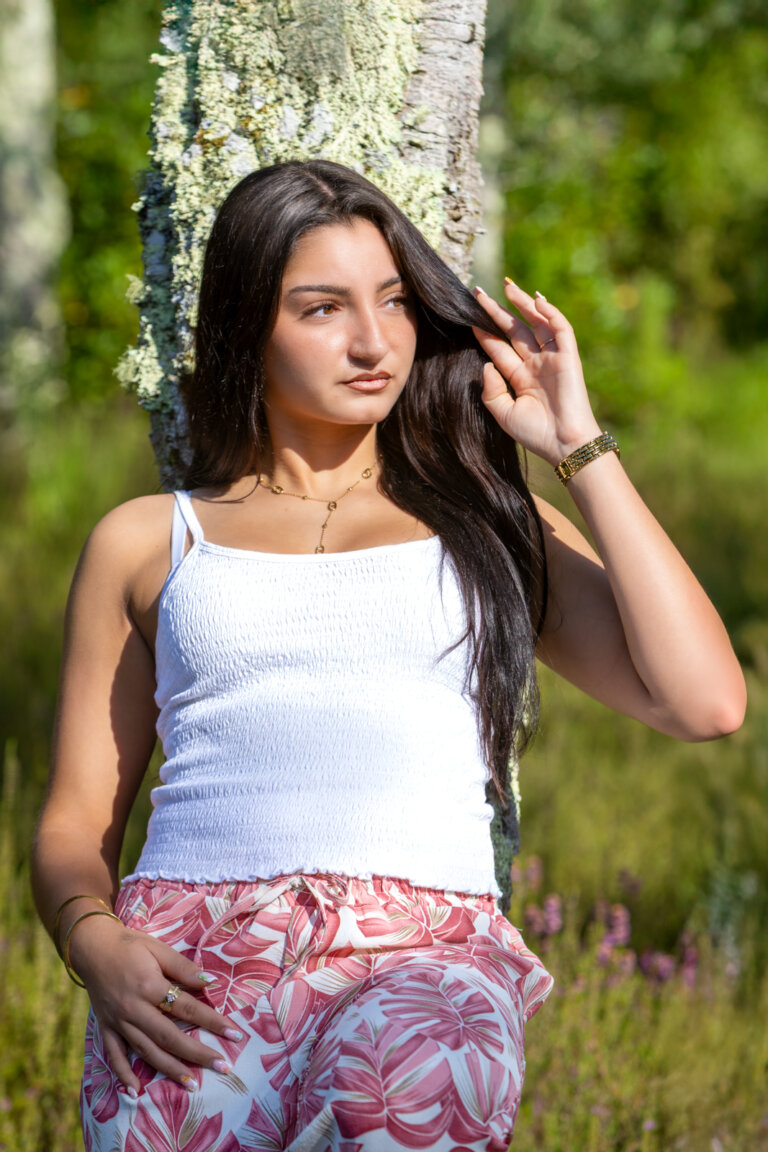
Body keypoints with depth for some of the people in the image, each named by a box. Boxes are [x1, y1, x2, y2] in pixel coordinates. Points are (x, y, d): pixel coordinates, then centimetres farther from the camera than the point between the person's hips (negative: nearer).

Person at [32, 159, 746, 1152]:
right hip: (194, 942, 0)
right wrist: (96, 946, -3)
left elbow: (705, 701, 9)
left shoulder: (488, 529, 24)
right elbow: (75, 820, 21)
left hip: (425, 945, 0)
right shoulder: (145, 542, 25)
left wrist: (579, 448, 14)